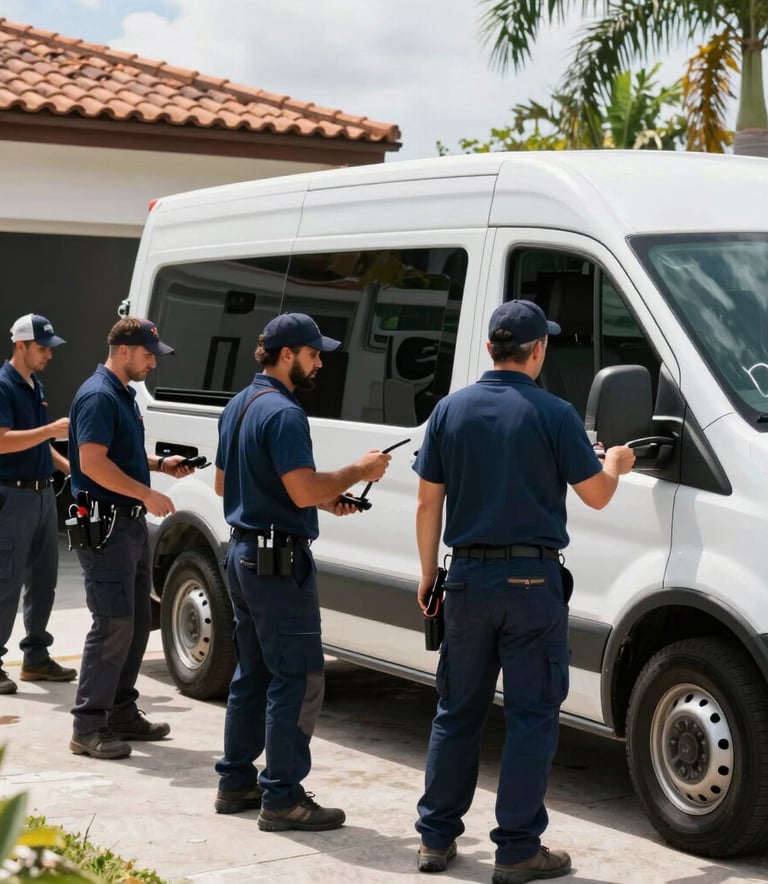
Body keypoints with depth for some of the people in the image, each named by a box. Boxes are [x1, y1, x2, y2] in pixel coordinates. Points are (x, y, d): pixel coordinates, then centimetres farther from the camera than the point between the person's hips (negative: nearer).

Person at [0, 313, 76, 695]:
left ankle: (36, 656, 19)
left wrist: (68, 466, 13)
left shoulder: (36, 387, 15)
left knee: (43, 580, 11)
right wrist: (51, 429, -25)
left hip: (43, 493, 9)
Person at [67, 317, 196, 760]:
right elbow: (92, 461, -24)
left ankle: (122, 713, 21)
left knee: (138, 621, 12)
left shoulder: (125, 394, 17)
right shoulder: (99, 396, -15)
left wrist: (160, 464, 11)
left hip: (131, 523, 10)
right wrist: (148, 494, -21)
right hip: (105, 524, -10)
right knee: (114, 624, -11)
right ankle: (88, 727, -7)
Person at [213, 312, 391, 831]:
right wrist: (359, 472, -10)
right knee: (298, 680, -5)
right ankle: (283, 798, -3)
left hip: (243, 552, 10)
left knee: (253, 673, 17)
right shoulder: (283, 413, -18)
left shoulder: (238, 406, 14)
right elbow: (304, 490, -26)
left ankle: (236, 782, 24)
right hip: (280, 560, -10)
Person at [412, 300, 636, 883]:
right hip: (532, 582, -4)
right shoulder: (553, 414, -9)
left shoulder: (451, 410, 3)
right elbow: (596, 495, -2)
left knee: (458, 711, 14)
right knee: (532, 717, 3)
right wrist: (616, 463, 19)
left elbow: (428, 503, 5)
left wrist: (428, 574, 15)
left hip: (468, 578, 4)